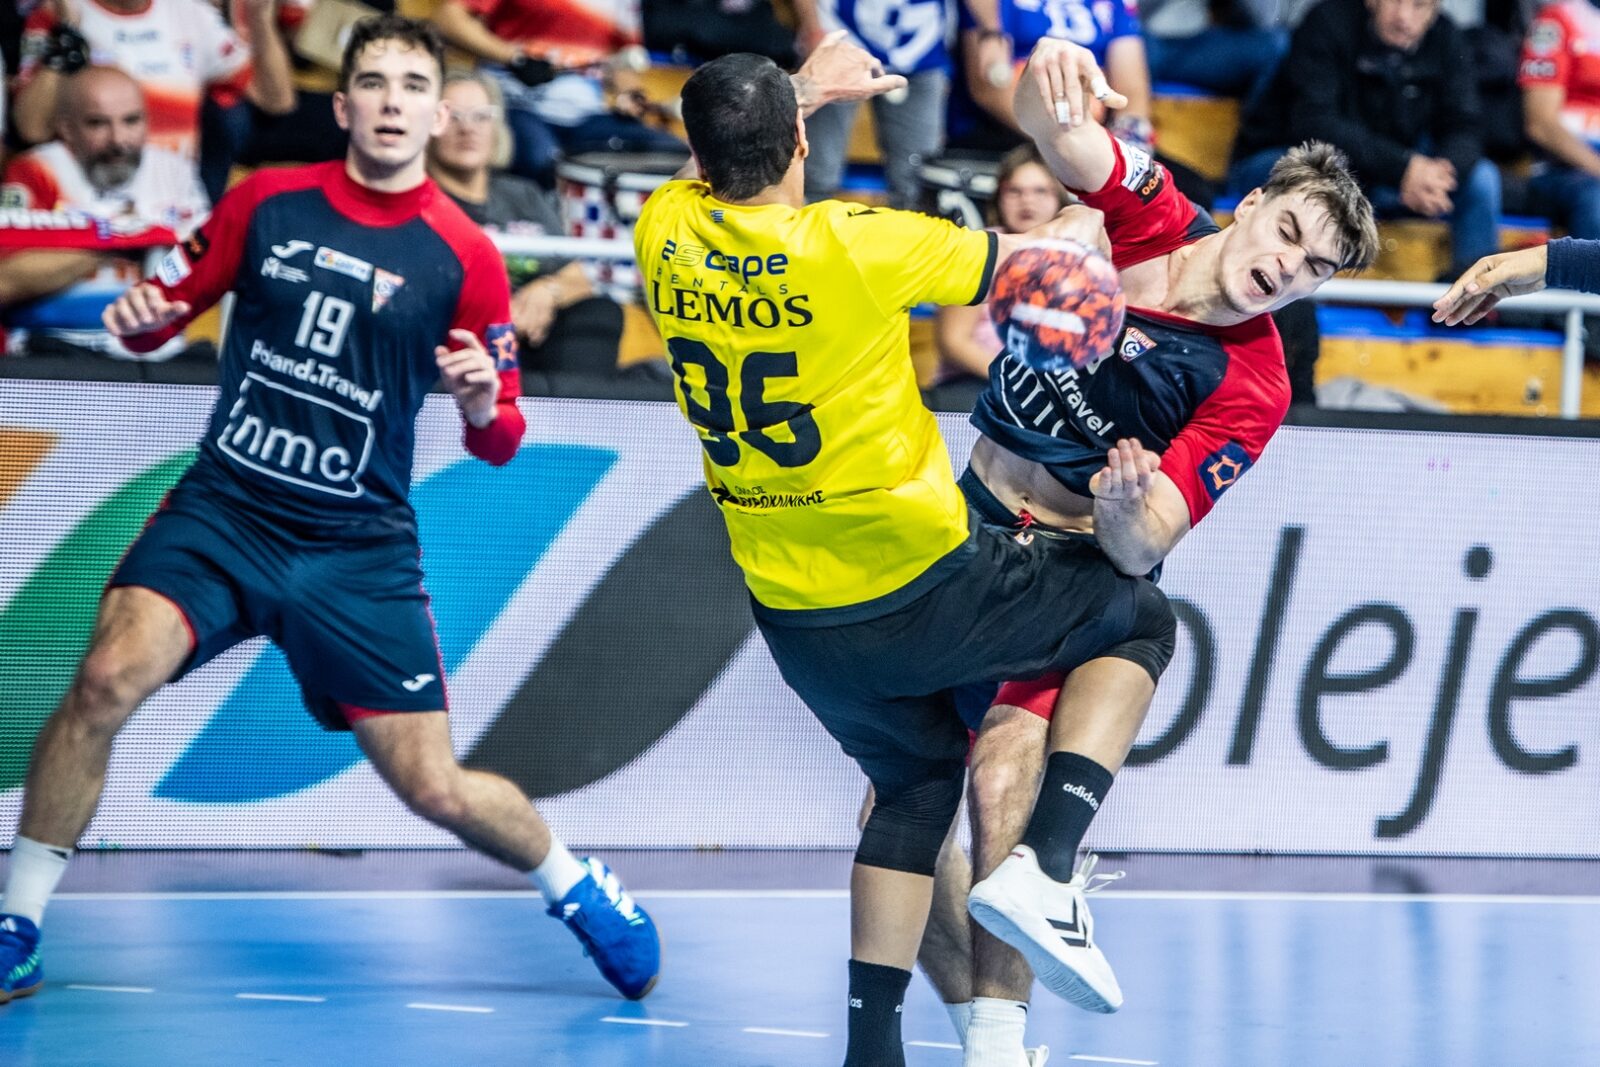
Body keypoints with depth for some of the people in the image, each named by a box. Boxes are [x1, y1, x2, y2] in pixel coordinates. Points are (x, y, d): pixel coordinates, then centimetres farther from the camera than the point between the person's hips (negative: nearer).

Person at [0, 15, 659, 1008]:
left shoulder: (465, 257, -2)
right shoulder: (266, 202, 2)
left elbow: (501, 441, 4)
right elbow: (168, 308, 13)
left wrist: (480, 404, -20)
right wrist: (139, 318, -11)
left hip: (359, 548, 0)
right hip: (223, 510, 1)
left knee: (436, 789, -3)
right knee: (108, 678, -25)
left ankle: (578, 885, 29)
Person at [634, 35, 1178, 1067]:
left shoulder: (667, 235, -6)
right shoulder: (856, 243, -19)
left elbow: (714, 169, 20)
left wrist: (807, 85, 30)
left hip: (796, 622, 5)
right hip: (924, 588, -5)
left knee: (914, 783, 25)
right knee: (1142, 617, 15)